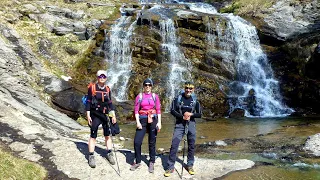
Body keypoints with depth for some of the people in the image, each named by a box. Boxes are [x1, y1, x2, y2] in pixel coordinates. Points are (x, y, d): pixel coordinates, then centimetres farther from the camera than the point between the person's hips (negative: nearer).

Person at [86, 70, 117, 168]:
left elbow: (110, 103, 12)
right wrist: (88, 116, -8)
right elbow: (88, 102, -3)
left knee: (108, 135, 8)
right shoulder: (92, 88, -4)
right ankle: (91, 157, 8)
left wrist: (113, 115, 6)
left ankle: (109, 154, 22)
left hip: (106, 115, 4)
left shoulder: (107, 90, 8)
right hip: (95, 115, -4)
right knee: (93, 136, -1)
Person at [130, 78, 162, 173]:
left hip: (153, 120, 0)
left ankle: (151, 163, 19)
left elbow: (158, 110, 4)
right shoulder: (139, 96, 4)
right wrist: (137, 122, -8)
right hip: (142, 120, 0)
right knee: (137, 142, -5)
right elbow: (136, 110, 1)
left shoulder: (155, 96, 5)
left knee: (152, 143, 6)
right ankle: (138, 162, 13)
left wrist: (159, 122, -3)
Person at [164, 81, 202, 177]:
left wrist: (191, 114, -14)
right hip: (179, 124, -2)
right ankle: (170, 167, 1)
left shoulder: (195, 101, 3)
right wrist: (182, 116, -16)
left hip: (191, 124, 2)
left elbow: (199, 114, 4)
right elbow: (172, 111, -5)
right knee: (174, 145, -7)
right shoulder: (178, 99, -1)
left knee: (191, 146, 9)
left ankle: (190, 165, 26)